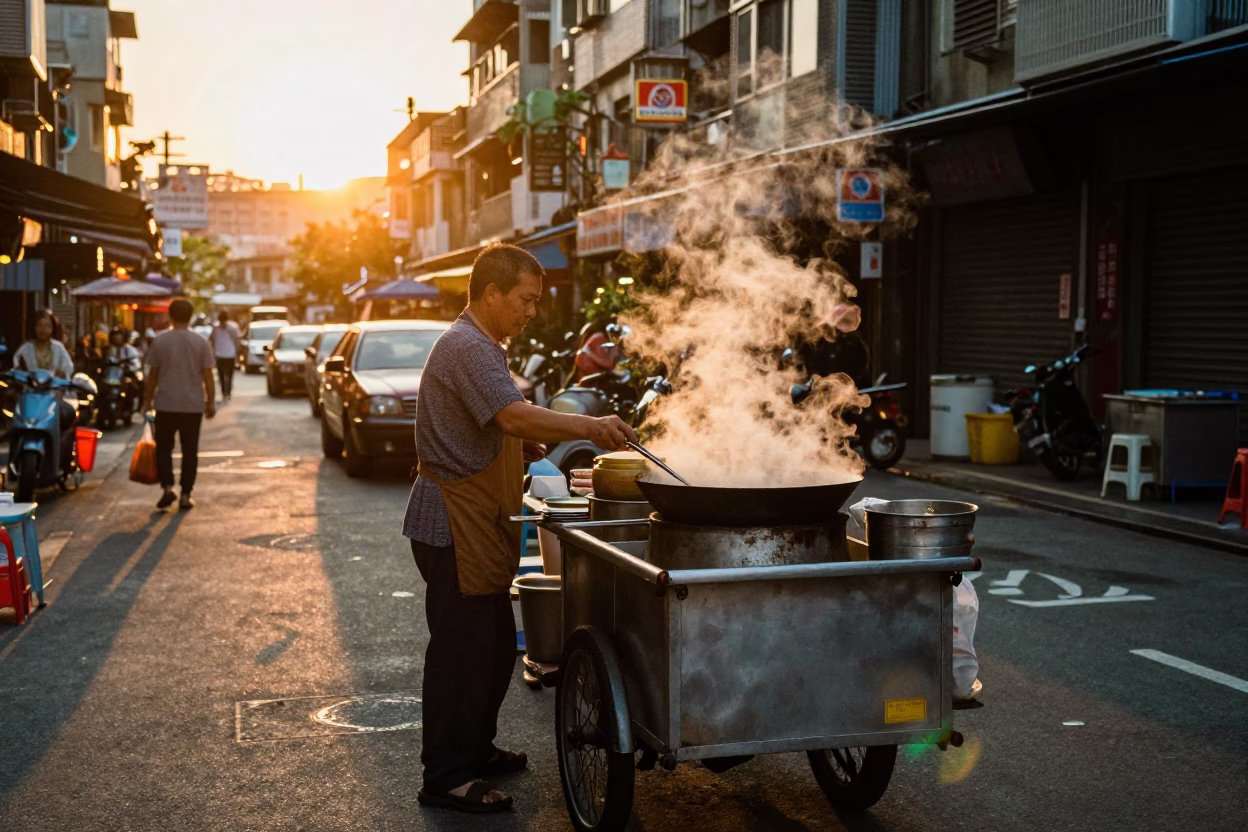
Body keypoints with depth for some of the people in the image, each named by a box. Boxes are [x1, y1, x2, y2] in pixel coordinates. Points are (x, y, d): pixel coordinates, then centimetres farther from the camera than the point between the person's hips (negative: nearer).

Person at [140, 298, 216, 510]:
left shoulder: (159, 341, -3)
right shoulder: (201, 342, -2)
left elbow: (153, 375, 0)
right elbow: (207, 376, -3)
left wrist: (147, 400, 11)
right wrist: (211, 402, 5)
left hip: (166, 404, -1)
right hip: (193, 405, 1)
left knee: (164, 448, 12)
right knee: (190, 451, 7)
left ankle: (168, 487, -4)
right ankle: (186, 495, 7)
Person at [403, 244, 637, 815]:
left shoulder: (481, 346, 18)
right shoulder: (468, 348, -18)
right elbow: (515, 415, -32)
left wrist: (522, 446, 12)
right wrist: (587, 427, -35)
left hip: (479, 525, 11)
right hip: (454, 524, -11)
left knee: (493, 644, 17)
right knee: (460, 650, -6)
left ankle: (475, 750, 30)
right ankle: (446, 778, 2)